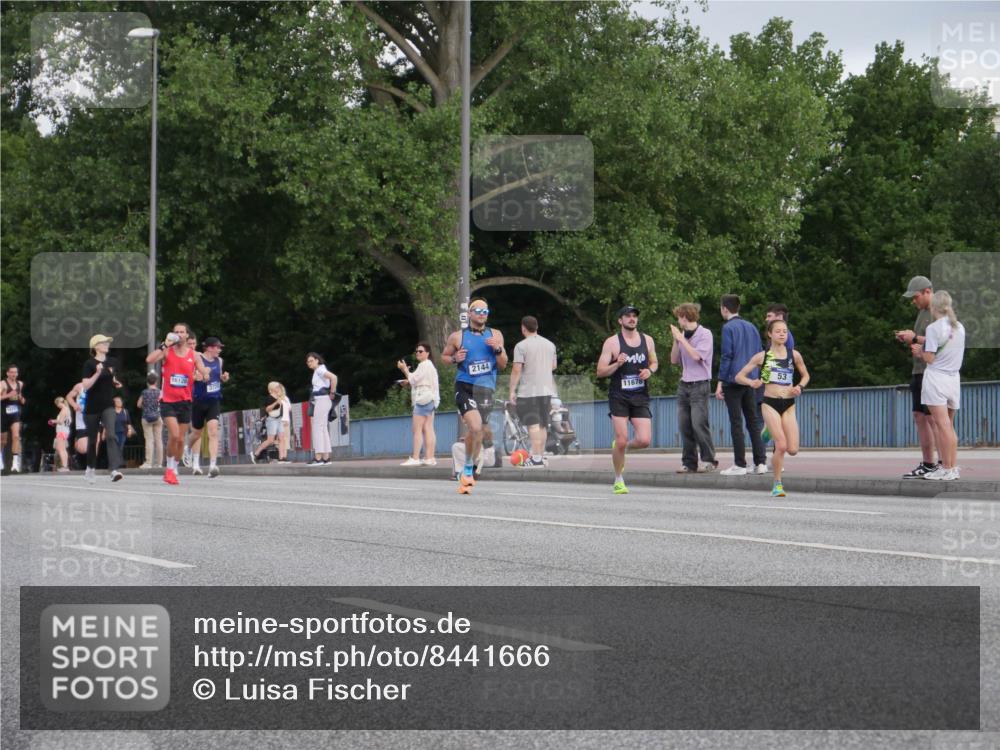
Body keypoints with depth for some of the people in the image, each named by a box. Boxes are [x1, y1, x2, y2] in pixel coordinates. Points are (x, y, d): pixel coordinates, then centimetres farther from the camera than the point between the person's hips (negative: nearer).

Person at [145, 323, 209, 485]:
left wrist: (203, 375, -20)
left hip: (184, 401, 3)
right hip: (168, 400, -3)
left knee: (180, 439, 7)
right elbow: (149, 360, -19)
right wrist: (165, 344, -18)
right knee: (174, 435, -18)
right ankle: (169, 468, 0)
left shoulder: (193, 355, 5)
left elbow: (205, 375, 2)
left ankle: (175, 469, 23)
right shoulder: (167, 351, -2)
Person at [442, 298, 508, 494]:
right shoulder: (457, 337, 3)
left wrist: (498, 350, -8)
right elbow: (444, 355, 16)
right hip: (465, 387, -3)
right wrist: (454, 359, -6)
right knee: (476, 428, -22)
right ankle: (468, 467, -3)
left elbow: (502, 365, 12)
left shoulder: (495, 335, 10)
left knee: (475, 433, 7)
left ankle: (468, 471, 26)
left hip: (486, 390, 3)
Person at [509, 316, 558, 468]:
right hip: (547, 390, 6)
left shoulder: (521, 346, -9)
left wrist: (512, 390, -8)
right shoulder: (550, 344, 11)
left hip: (528, 391, -6)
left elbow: (516, 370, -13)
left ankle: (536, 458, -15)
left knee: (533, 424, -9)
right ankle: (541, 455, 18)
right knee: (543, 424, 13)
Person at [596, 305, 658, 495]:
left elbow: (654, 362, 23)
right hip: (619, 396, -3)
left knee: (644, 440, -9)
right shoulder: (612, 342, -3)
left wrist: (650, 370, 0)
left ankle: (620, 447, 25)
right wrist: (617, 364, -21)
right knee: (621, 440, -8)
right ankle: (618, 480, 11)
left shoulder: (647, 340, 9)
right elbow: (600, 372, -3)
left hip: (641, 397, 3)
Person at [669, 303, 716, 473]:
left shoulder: (705, 334, -5)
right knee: (684, 425, 1)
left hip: (700, 384, -6)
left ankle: (709, 460, -3)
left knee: (698, 424, -13)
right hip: (684, 384, 6)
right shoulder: (683, 335, 11)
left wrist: (681, 338, -11)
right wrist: (676, 340, 2)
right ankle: (689, 463, 5)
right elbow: (674, 360, 12)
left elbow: (696, 356, -17)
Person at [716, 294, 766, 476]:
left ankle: (740, 464, -4)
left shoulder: (728, 328, -7)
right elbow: (759, 355, 16)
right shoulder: (751, 327, 14)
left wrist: (720, 382, -10)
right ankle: (761, 462, 5)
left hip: (733, 381, -6)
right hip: (750, 381, 6)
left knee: (736, 423, -4)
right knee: (753, 422, 9)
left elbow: (726, 356, -13)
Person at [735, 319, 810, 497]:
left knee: (793, 450, -6)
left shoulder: (794, 355, 6)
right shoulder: (762, 356, 0)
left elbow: (805, 375, 21)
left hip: (789, 404, 3)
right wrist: (751, 382, -18)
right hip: (770, 404, -3)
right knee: (782, 446, -17)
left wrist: (800, 387, 0)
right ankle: (777, 484, 2)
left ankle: (771, 432, 27)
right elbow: (739, 376, 3)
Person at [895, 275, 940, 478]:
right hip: (919, 371, 9)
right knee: (920, 418, 8)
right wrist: (907, 338, 7)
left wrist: (915, 338, -15)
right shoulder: (922, 312, 19)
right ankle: (927, 464, 11)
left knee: (933, 418, -11)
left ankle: (944, 463, -9)